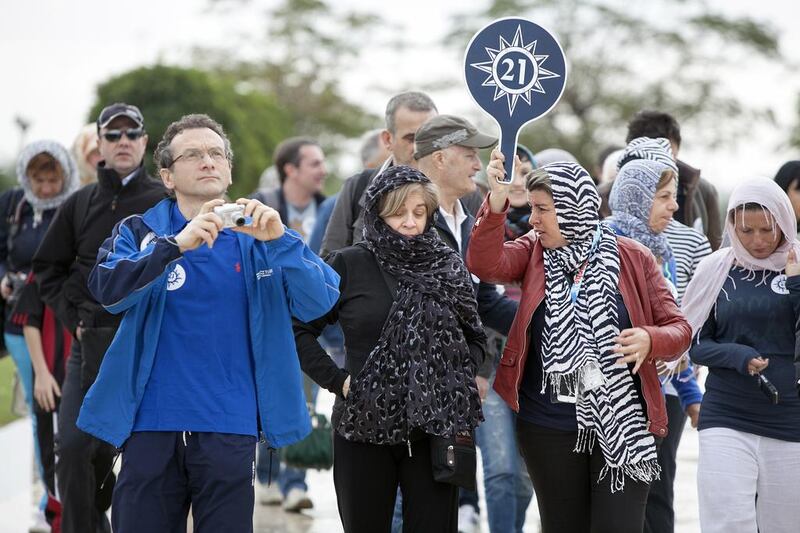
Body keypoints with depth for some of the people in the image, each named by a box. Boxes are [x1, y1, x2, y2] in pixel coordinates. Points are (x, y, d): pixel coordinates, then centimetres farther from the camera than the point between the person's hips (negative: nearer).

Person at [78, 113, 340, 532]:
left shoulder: (259, 238, 7)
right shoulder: (141, 232, 5)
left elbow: (318, 302, -6)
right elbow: (108, 290, -15)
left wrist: (280, 241, -22)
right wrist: (177, 244, -28)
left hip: (230, 430, 0)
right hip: (152, 426, 0)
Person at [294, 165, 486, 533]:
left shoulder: (449, 267, 5)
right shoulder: (349, 266, -3)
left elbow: (475, 337, 15)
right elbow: (300, 329, -1)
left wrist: (460, 379, -1)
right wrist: (336, 379, -9)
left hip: (434, 432, 2)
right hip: (365, 432, -1)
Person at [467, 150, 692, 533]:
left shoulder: (632, 258, -1)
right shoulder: (534, 252, 3)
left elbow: (678, 329, 1)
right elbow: (484, 264, -17)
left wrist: (649, 341, -21)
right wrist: (496, 203, -30)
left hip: (621, 426, -2)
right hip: (548, 428, 2)